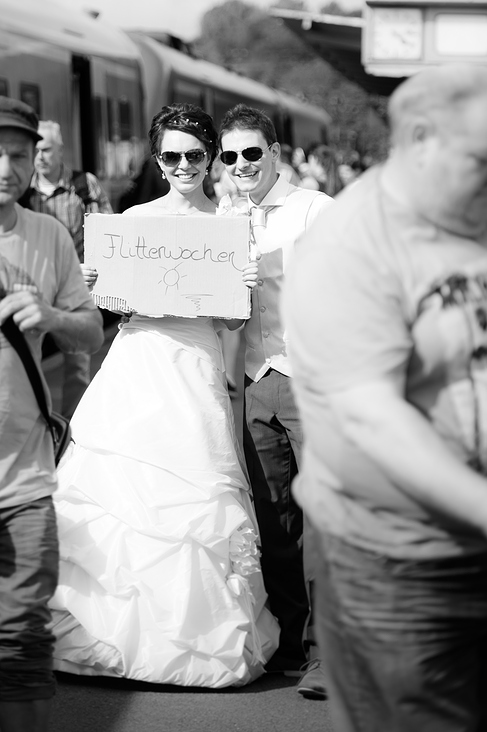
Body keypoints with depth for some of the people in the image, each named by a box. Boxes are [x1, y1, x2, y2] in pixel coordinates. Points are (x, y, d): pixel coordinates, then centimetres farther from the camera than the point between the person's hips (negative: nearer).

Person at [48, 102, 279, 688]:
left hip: (195, 366, -1)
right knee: (117, 490, -2)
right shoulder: (134, 219, 8)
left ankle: (198, 634, 7)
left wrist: (245, 289, -12)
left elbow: (233, 320, 7)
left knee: (193, 496, -5)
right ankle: (108, 630, 11)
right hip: (137, 353, 1)